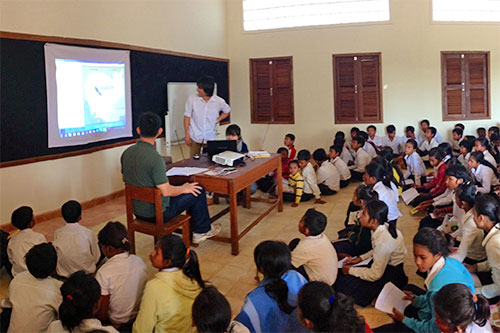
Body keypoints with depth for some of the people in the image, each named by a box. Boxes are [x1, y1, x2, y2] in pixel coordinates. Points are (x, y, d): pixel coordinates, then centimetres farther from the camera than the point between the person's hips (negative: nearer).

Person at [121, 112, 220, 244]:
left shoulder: (126, 153, -4)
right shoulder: (155, 158, -28)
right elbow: (165, 191, -27)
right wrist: (184, 189, -6)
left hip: (136, 210, 8)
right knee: (198, 190, 6)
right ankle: (202, 230, 22)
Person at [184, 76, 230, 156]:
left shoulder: (219, 101, -8)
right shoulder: (192, 99, -9)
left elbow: (227, 111, 14)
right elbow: (187, 117, -2)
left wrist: (218, 119, -1)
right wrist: (187, 135, -3)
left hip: (210, 137, 0)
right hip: (195, 137, 0)